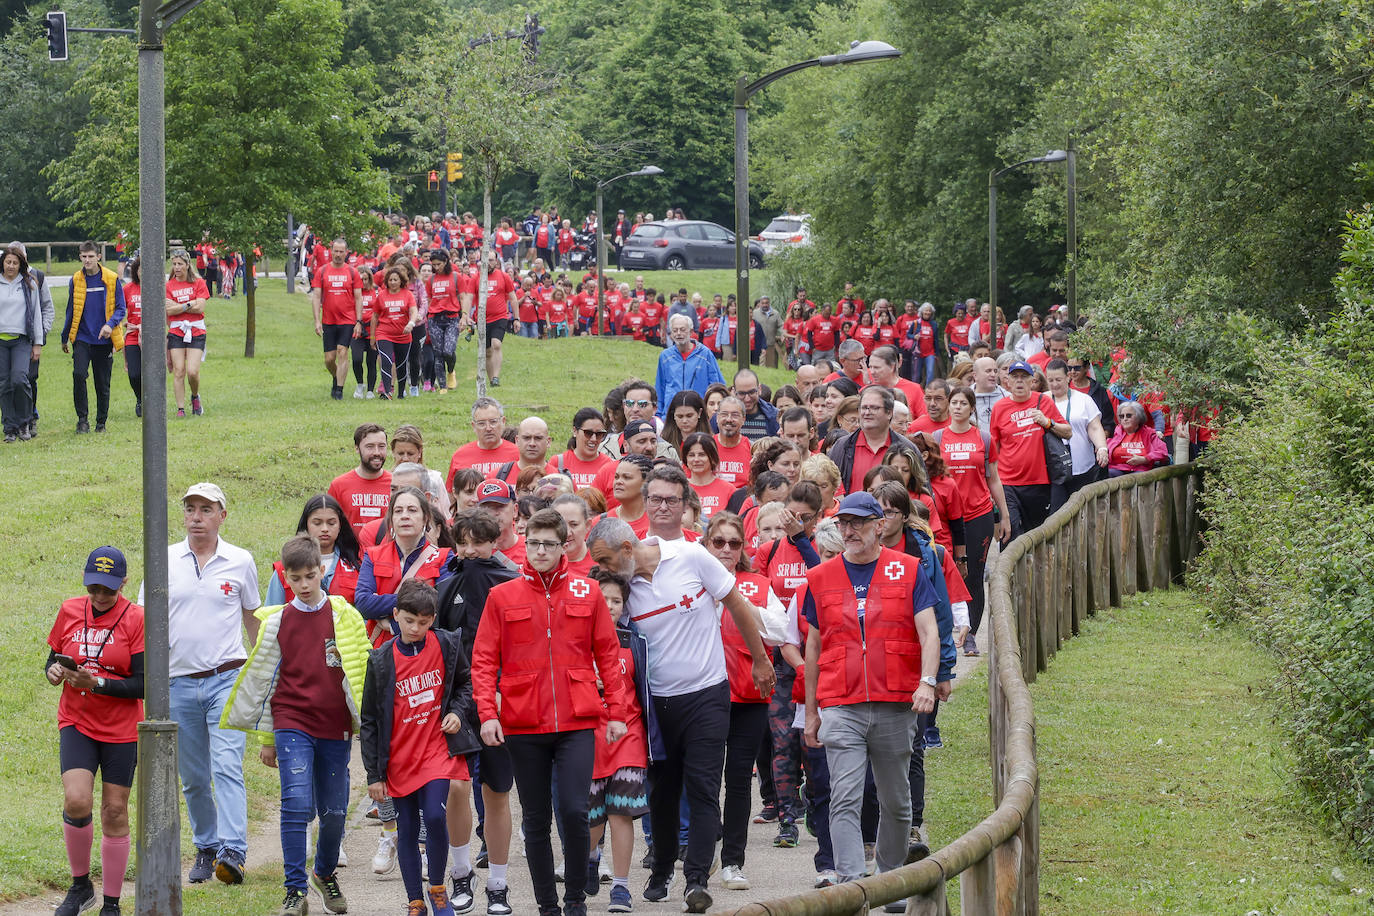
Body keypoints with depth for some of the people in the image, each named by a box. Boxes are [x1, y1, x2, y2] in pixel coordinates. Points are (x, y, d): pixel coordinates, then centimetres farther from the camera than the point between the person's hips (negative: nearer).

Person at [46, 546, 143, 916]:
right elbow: (53, 660, 13)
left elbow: (142, 685, -13)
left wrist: (97, 682, -25)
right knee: (76, 802, -16)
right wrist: (54, 671, -11)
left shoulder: (135, 619, -9)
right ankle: (80, 885, 6)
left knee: (115, 813, 3)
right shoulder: (69, 611, 2)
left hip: (121, 729, -2)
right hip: (76, 723, 2)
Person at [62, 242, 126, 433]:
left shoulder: (112, 279, -2)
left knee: (103, 384, 5)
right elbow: (71, 310, 15)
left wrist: (110, 324, -19)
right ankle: (82, 418, -10)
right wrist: (65, 338, 19)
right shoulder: (75, 280, 5)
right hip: (82, 338, 1)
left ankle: (101, 423, 18)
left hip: (103, 339, -1)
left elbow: (120, 308, 0)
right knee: (79, 374, -20)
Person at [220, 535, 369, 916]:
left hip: (335, 727, 1)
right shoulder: (277, 622, 5)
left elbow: (361, 672, 8)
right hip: (292, 724, -1)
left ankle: (325, 873, 34)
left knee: (334, 811, 8)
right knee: (297, 804, -15)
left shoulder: (345, 616, 3)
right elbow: (263, 680, 12)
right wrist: (266, 738, 13)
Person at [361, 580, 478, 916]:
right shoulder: (381, 659, -6)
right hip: (399, 757, 1)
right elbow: (369, 720, -1)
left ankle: (437, 887, 5)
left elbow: (465, 682, 17)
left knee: (434, 815, -17)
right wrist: (374, 773, -2)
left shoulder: (446, 645, -3)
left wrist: (458, 712, -5)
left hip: (438, 747, -1)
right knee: (408, 829, 6)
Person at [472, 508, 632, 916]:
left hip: (577, 723, -1)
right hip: (523, 726, 1)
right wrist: (487, 713, -8)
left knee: (575, 811, -11)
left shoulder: (587, 593, 6)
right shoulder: (502, 596, 4)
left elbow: (608, 654, 7)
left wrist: (616, 711, 1)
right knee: (536, 820, 6)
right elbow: (484, 660, 3)